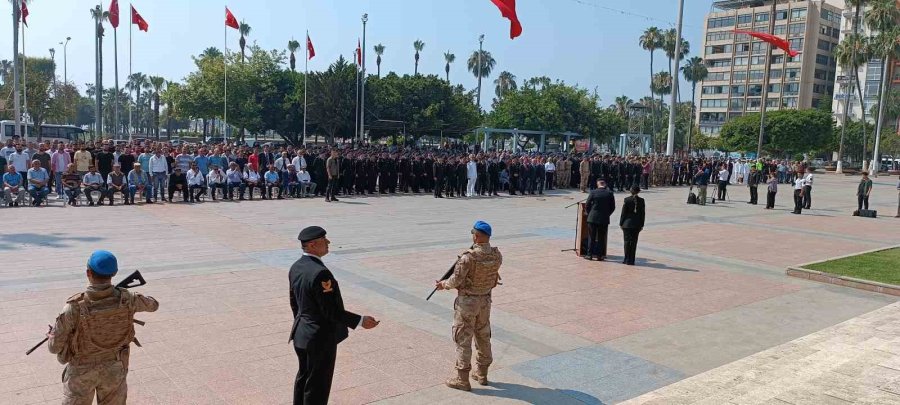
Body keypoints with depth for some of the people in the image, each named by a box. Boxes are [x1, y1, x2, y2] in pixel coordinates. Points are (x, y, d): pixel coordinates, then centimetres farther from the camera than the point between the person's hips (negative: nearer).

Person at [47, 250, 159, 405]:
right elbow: (153, 305, 2)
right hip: (114, 368, 2)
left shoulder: (75, 307, -28)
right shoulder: (126, 299, -20)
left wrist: (51, 337, 6)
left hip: (82, 371, -2)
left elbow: (55, 347, -17)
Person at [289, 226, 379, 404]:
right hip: (321, 338, -9)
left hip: (301, 334, 9)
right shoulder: (320, 273, -28)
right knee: (318, 385, 7)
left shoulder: (296, 267, 0)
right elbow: (331, 311, -25)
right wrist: (360, 321, -18)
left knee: (303, 377, 24)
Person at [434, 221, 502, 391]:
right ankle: (481, 373, 30)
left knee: (463, 338, 5)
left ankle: (462, 379, 11)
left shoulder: (468, 257, -26)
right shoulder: (497, 255, -8)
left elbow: (456, 280, -19)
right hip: (485, 300, 6)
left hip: (467, 301, -6)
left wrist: (443, 285, 1)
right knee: (483, 336, 18)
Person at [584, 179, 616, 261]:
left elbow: (587, 205, -3)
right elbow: (613, 207, 2)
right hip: (604, 219, 1)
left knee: (591, 237, 7)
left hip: (593, 218, -1)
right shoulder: (609, 193, -3)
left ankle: (590, 254, 7)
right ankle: (599, 255, 9)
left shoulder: (593, 192, -6)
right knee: (601, 238, 8)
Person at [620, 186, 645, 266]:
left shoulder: (627, 200, -8)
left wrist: (621, 223, 2)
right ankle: (631, 260, 8)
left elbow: (623, 212, -5)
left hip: (627, 223, -2)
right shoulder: (641, 200, 0)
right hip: (637, 224, 2)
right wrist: (641, 224, 11)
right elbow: (643, 213, 4)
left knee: (627, 241, 4)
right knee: (634, 242, 7)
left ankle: (627, 259, 4)